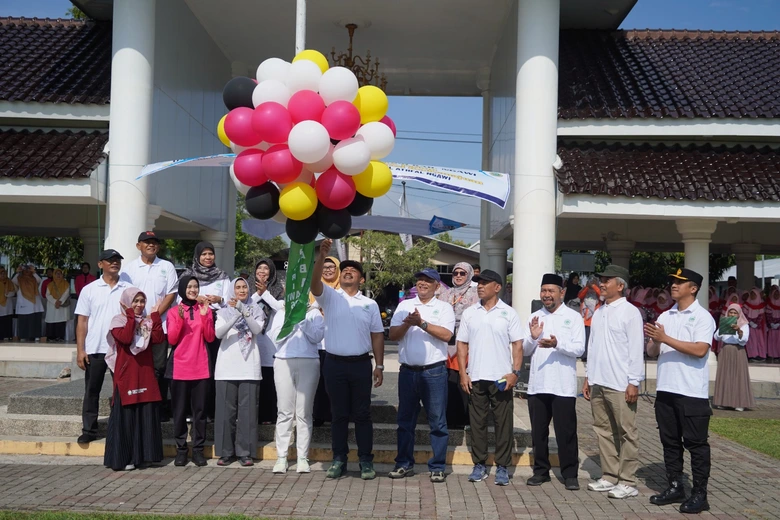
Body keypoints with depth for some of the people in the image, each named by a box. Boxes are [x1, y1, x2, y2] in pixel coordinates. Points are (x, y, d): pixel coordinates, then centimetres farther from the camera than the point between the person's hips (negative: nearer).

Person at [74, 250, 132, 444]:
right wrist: (80, 350, -4)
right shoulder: (89, 290, 3)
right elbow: (82, 321, 2)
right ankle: (89, 430, 14)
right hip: (95, 349, 0)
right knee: (92, 391, 6)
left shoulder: (129, 289, 4)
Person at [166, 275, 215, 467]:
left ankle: (198, 449, 8)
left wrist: (204, 315, -13)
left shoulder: (206, 309, 7)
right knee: (180, 410, 3)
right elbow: (172, 340, -4)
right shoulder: (174, 311, 6)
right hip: (179, 368, 0)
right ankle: (181, 449, 10)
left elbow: (210, 338, -2)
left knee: (200, 410, 2)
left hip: (201, 368, 0)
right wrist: (180, 319, -17)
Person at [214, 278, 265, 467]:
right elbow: (218, 333, -7)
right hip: (227, 367, 0)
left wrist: (243, 311, -23)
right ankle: (225, 451, 6)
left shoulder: (255, 310, 11)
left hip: (249, 367, 0)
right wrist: (237, 315, -22)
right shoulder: (224, 311, 10)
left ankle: (245, 452, 2)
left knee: (247, 409, -3)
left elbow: (257, 329, -8)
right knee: (226, 409, -1)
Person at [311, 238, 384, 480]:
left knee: (362, 414, 5)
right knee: (338, 414, 7)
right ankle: (339, 460, 16)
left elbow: (377, 335, 7)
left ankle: (366, 461, 12)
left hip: (361, 364, 0)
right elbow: (315, 283, -16)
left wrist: (379, 365, 1)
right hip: (335, 363, 0)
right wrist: (322, 257, -30)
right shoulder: (330, 297, 4)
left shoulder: (370, 304, 8)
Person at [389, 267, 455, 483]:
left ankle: (437, 467, 8)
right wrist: (408, 324, -13)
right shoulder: (404, 305, 12)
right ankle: (404, 464, 18)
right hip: (408, 371, 3)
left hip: (434, 372, -3)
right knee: (405, 420, 9)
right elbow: (393, 335, 4)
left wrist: (422, 323, -16)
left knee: (437, 421, 1)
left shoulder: (444, 307, 3)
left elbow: (446, 335, -12)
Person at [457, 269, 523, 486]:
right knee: (477, 422, 7)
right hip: (475, 378, 2)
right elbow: (462, 345, 9)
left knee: (503, 422, 2)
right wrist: (463, 374, 0)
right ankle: (479, 464, 17)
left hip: (501, 378, -2)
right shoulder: (469, 313, 8)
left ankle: (502, 467, 11)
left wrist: (515, 372, -11)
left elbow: (517, 345, -1)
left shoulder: (508, 313, 1)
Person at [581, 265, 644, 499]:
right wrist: (588, 377, 15)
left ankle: (627, 482, 5)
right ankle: (609, 477, 20)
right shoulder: (599, 312, 15)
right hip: (598, 382, 7)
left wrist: (634, 382, -13)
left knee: (626, 433, -1)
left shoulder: (630, 312, -6)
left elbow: (636, 349, -9)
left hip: (620, 384, -7)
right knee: (603, 430, 11)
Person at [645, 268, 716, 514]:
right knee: (670, 441, 12)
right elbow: (653, 352, 13)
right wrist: (655, 340, -10)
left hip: (692, 392, -6)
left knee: (696, 443, 1)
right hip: (665, 389, 6)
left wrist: (666, 338, -20)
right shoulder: (664, 317, 12)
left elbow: (700, 350, -19)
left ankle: (699, 494, 9)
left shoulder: (702, 317, -6)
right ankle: (675, 487, 22)